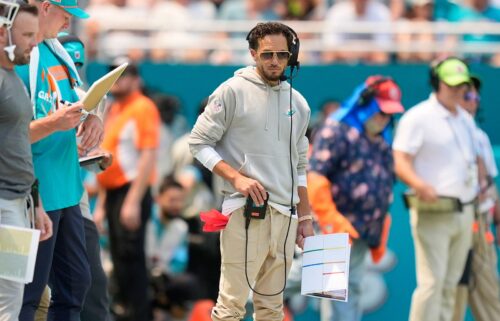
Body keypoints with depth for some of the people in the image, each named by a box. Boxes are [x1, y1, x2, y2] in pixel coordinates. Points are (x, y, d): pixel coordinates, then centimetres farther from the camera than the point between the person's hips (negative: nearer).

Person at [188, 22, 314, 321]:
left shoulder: (298, 103, 14)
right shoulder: (233, 91, -2)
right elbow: (199, 142, -3)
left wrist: (305, 217, 17)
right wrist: (236, 176, -14)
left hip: (285, 217, 5)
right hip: (245, 213, -5)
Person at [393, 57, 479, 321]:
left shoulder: (465, 120, 17)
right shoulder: (418, 118, -7)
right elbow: (400, 161, -15)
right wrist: (419, 185, -33)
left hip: (464, 212, 7)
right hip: (433, 212, -7)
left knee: (451, 283, 8)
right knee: (432, 282, -13)